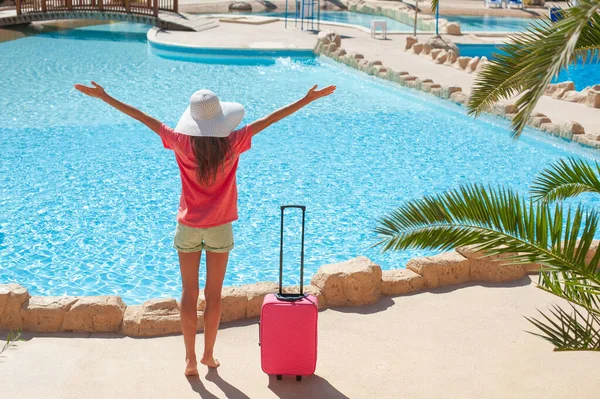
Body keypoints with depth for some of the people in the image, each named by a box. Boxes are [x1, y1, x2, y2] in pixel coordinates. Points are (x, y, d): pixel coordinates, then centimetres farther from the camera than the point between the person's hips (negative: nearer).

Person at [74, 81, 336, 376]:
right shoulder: (232, 143, -15)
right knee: (214, 294, 12)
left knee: (189, 293, 10)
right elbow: (270, 119, -11)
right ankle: (208, 354, 23)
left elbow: (143, 118, -9)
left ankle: (190, 359, 14)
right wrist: (309, 99, -6)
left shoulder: (183, 144, -14)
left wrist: (104, 97, -2)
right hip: (219, 229, 0)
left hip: (188, 227, 0)